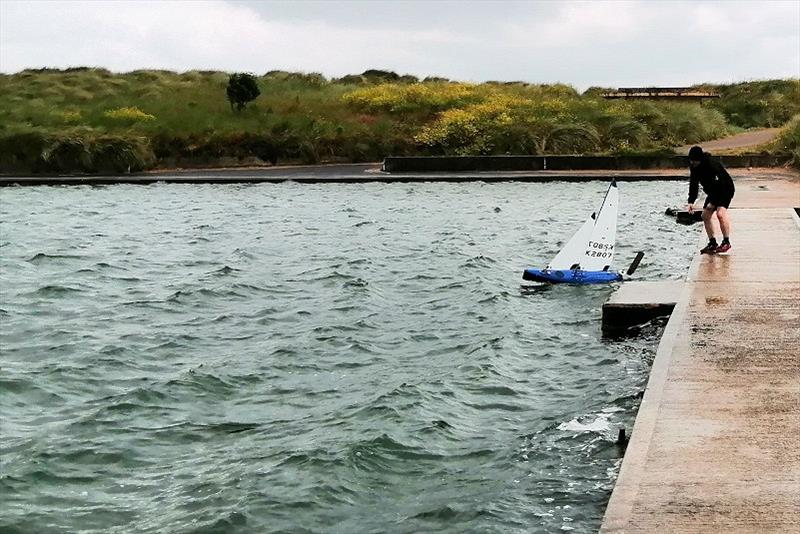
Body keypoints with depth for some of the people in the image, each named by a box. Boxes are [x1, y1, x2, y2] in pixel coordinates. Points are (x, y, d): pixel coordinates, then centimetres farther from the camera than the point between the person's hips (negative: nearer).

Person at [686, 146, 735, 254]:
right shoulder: (694, 168, -8)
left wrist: (713, 202, -29)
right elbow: (693, 185, -3)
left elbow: (720, 185, -29)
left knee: (720, 213, -26)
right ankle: (712, 243, 8)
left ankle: (726, 242, -23)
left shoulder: (712, 165, -31)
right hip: (713, 192, 8)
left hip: (726, 189, -8)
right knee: (705, 215, 1)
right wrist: (691, 202, -14)